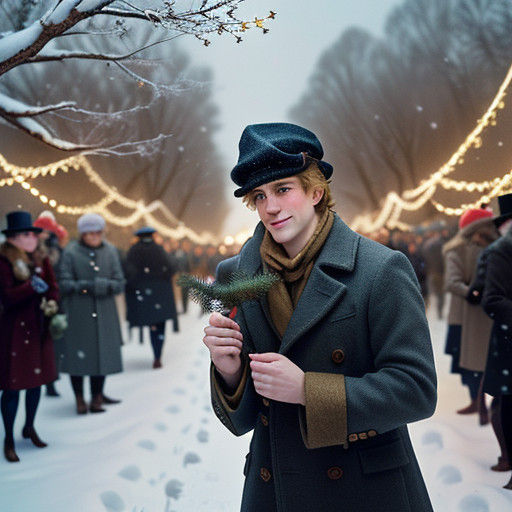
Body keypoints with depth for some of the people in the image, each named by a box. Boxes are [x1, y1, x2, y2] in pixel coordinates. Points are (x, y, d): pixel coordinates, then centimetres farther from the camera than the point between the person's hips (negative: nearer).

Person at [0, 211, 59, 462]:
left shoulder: (41, 260, 8)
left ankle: (29, 428, 33)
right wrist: (31, 287, -29)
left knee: (37, 379, 14)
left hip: (39, 328, 6)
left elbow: (53, 288, 10)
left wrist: (50, 305, -9)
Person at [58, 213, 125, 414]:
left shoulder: (110, 251, 7)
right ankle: (79, 399, 12)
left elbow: (120, 284, 5)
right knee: (78, 354, -2)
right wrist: (85, 286, -19)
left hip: (104, 314, 3)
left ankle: (97, 396, 19)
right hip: (78, 313, -3)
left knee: (102, 353, 5)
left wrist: (105, 286, -15)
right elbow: (64, 283, -5)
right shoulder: (70, 252, -2)